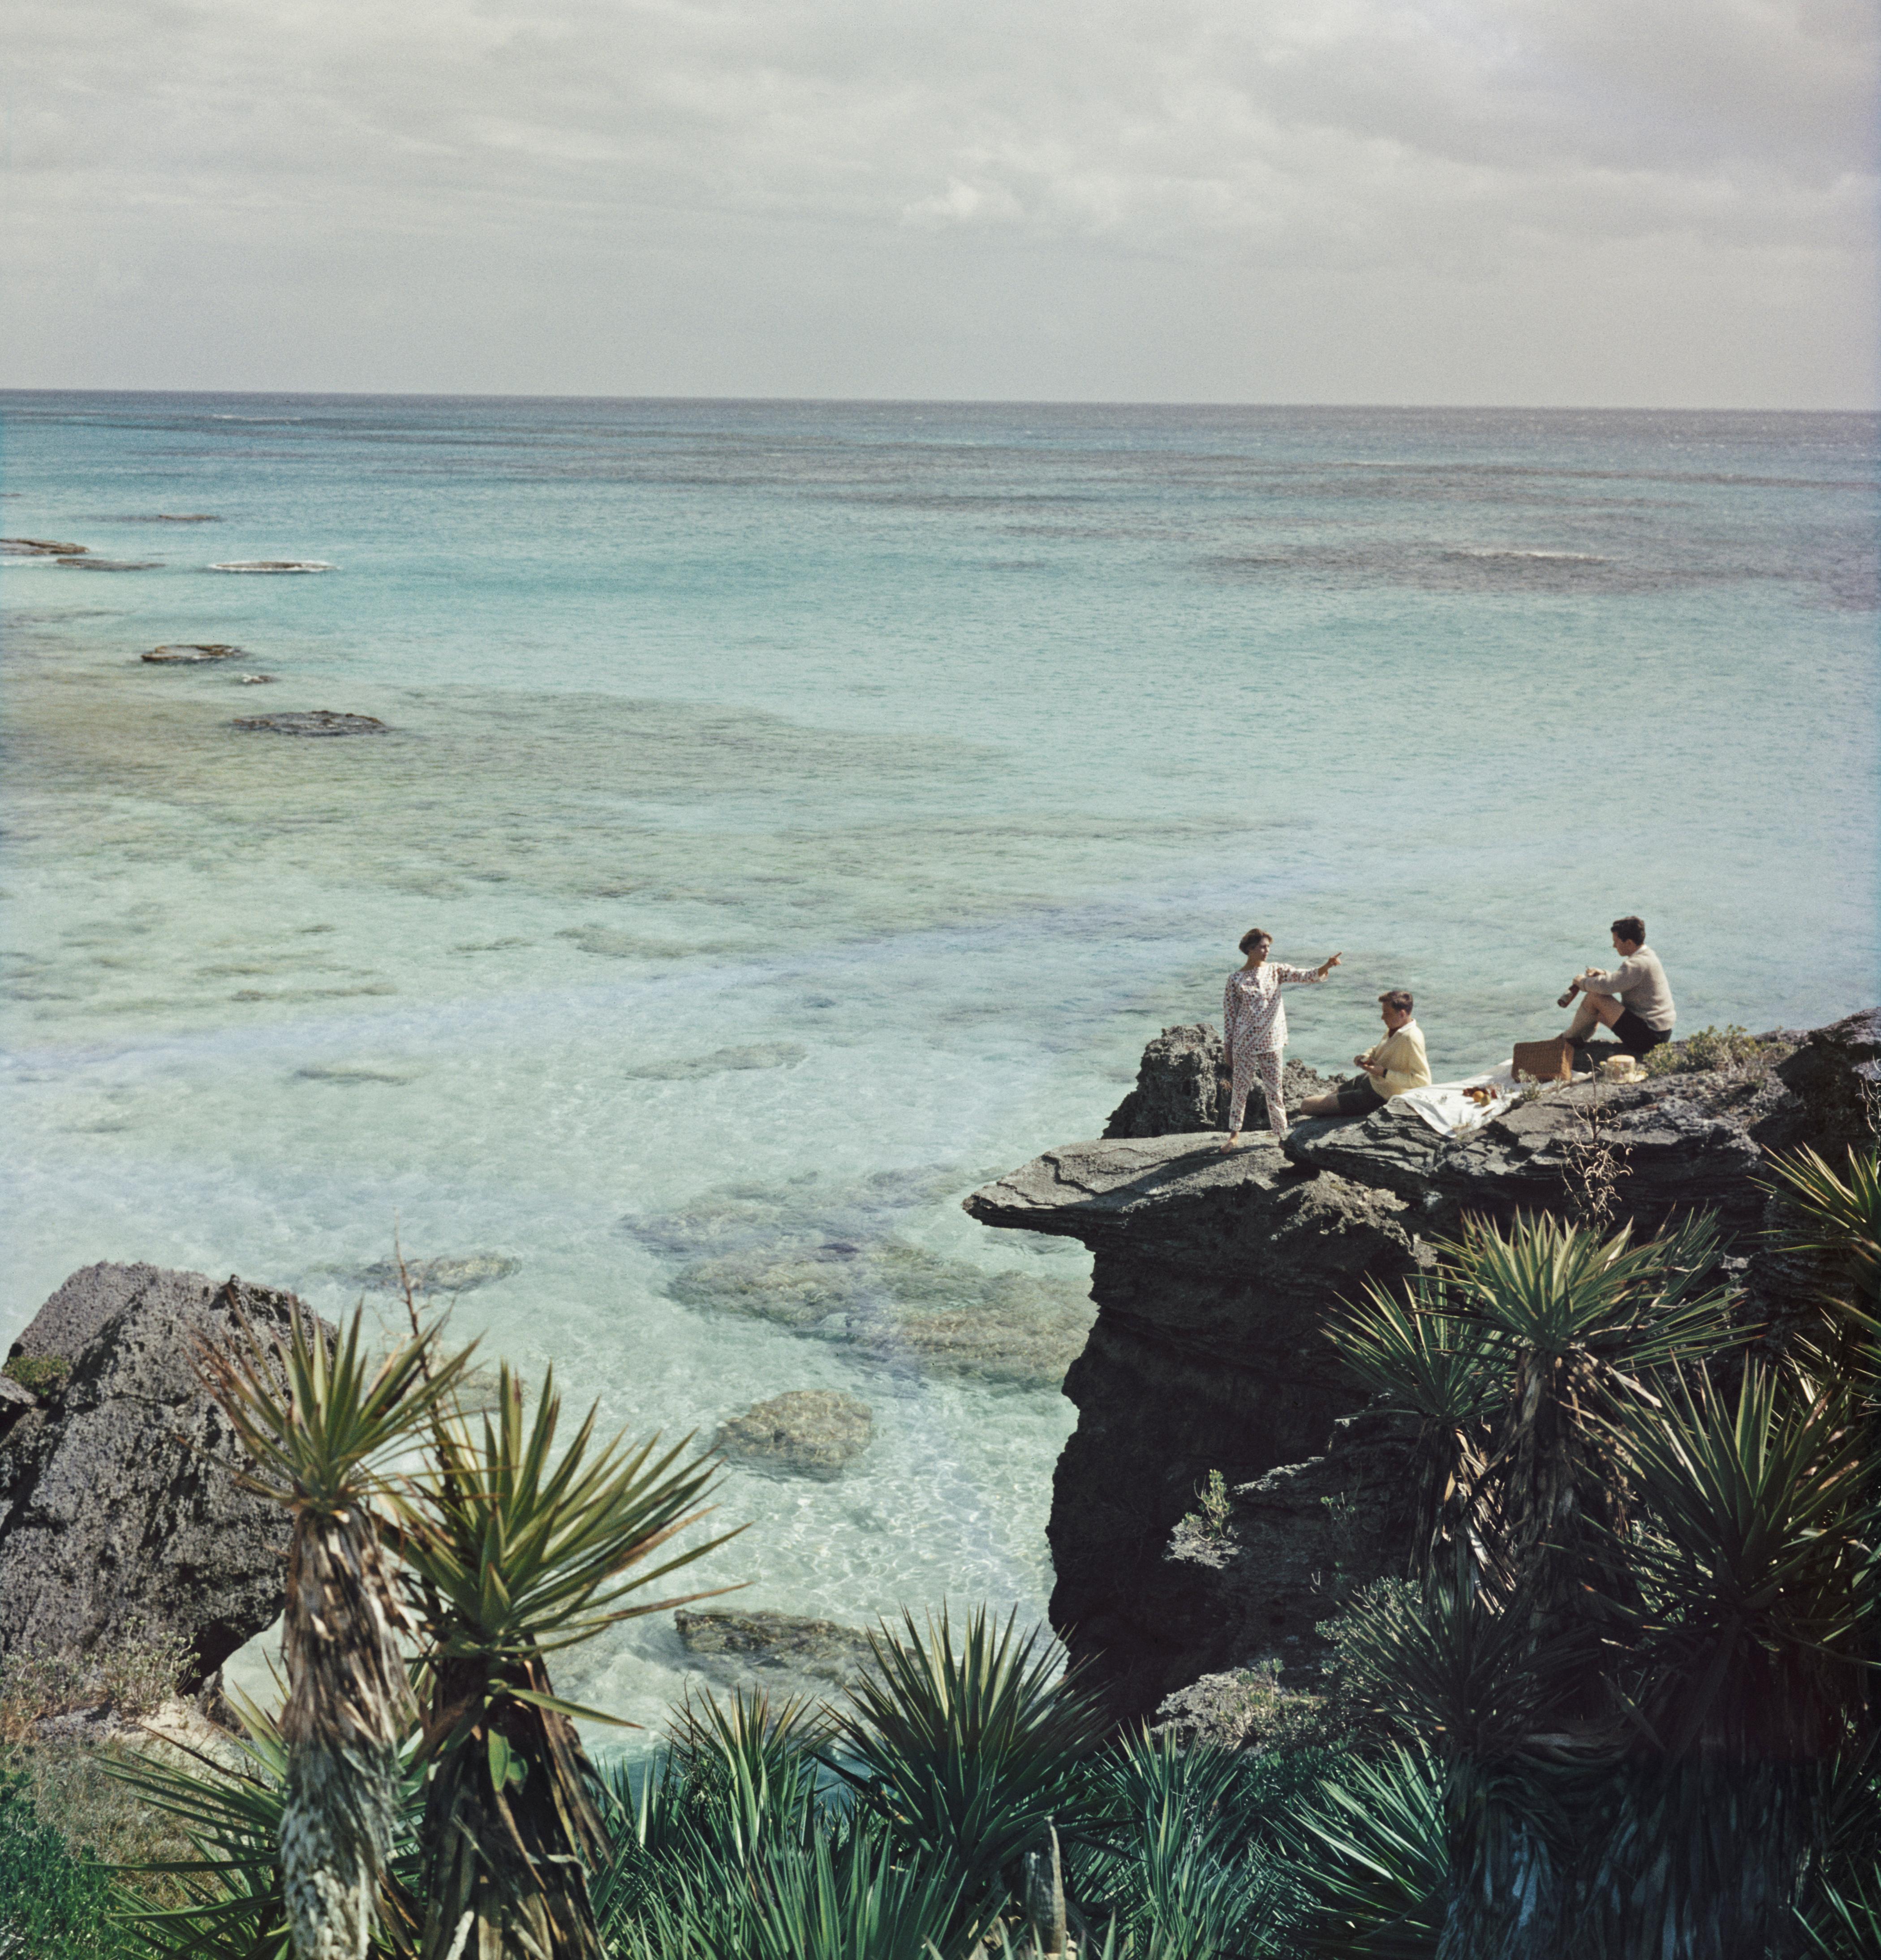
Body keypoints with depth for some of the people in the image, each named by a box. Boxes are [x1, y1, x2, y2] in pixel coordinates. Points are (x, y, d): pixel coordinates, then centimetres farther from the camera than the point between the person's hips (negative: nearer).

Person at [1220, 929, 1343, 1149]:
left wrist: (1325, 967, -29)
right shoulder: (1236, 979, -3)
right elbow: (1229, 1015, 0)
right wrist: (1228, 1048, 0)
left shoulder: (1275, 971, 3)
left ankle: (1281, 1133, 16)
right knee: (1241, 1088, 4)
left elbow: (1303, 975, -10)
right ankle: (1235, 1133, 18)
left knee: (1274, 1089, 7)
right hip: (1244, 1043, -2)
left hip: (1270, 1042, 2)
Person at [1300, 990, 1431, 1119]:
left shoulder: (1411, 1039, -25)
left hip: (1379, 1098, -9)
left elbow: (1423, 1081, -30)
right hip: (1368, 1080, 9)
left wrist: (1384, 1073, -27)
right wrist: (1366, 1057, -2)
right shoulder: (1394, 1030, 3)